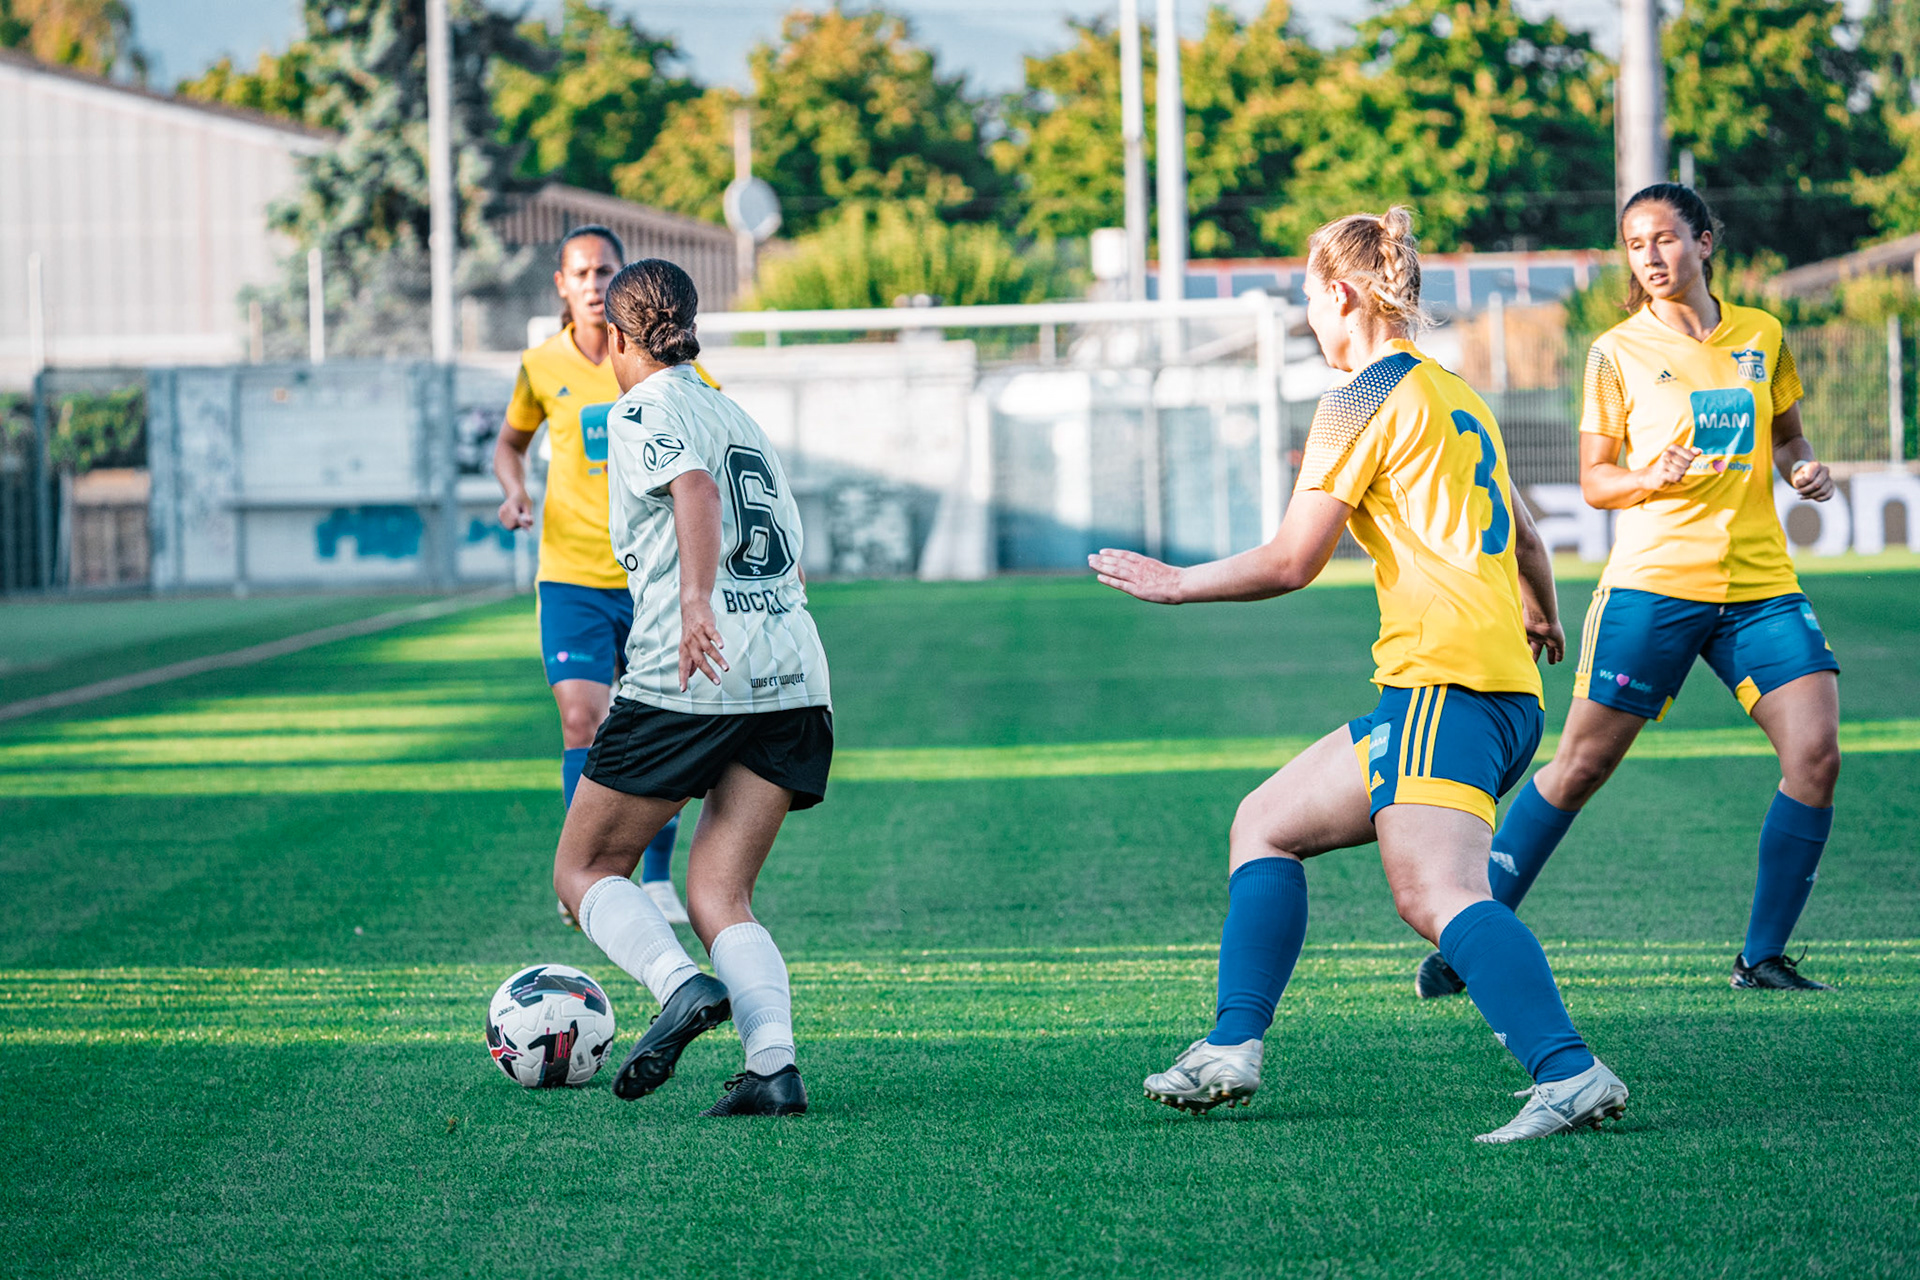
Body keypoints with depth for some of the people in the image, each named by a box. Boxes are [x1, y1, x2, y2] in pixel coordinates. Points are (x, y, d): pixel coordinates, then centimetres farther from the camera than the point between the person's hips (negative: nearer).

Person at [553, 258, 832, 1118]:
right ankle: (774, 1062, -16)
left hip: (692, 676, -7)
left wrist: (696, 602, -33)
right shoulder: (737, 417, 25)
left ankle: (681, 984, -20)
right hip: (794, 676, 7)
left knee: (585, 872, 7)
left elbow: (695, 488, -20)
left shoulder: (643, 411, 1)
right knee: (718, 897, 8)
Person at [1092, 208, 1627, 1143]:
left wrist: (1176, 584, 9)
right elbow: (1521, 537, 32)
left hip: (1442, 680, -10)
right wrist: (1541, 616, 51)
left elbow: (1292, 562, -5)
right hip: (1509, 686, 10)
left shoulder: (1364, 399, -4)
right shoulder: (1457, 395, 21)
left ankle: (1571, 1075, -37)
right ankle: (1231, 1051, 15)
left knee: (1436, 896, -23)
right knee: (1266, 823, 17)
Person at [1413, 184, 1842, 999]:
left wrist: (1803, 469, 1)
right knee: (1583, 761, -3)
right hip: (1654, 581, -3)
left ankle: (1763, 957, 1)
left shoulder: (1762, 337, 10)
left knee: (1816, 753, -12)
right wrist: (1652, 477, -17)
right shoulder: (1617, 352, 1)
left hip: (1760, 584, 3)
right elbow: (1593, 480, 3)